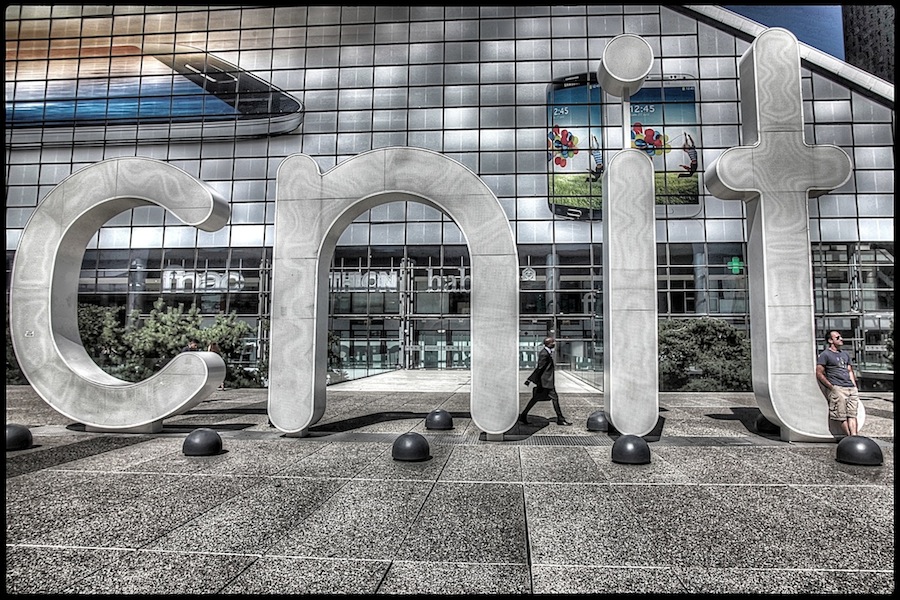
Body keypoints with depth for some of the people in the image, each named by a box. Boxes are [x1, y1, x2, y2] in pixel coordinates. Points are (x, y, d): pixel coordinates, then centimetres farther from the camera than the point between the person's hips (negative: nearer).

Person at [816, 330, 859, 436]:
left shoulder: (845, 354, 23)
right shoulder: (825, 355, 0)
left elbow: (850, 371, 25)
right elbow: (819, 374, -5)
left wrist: (855, 386, 12)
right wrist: (832, 387, -9)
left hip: (851, 388, 6)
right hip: (837, 388, -6)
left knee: (852, 415, -4)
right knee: (842, 417, -8)